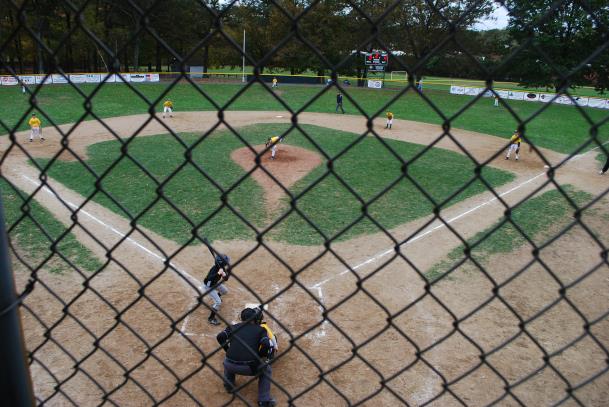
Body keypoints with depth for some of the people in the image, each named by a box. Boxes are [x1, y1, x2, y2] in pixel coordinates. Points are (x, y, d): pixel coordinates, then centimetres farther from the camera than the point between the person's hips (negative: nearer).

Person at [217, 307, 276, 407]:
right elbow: (266, 345, -5)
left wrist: (228, 350, 17)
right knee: (266, 369, 26)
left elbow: (220, 337, 4)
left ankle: (229, 386, 42)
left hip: (231, 366, 3)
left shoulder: (234, 327, 16)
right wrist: (259, 357, 12)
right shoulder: (260, 329, 9)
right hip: (250, 367, -3)